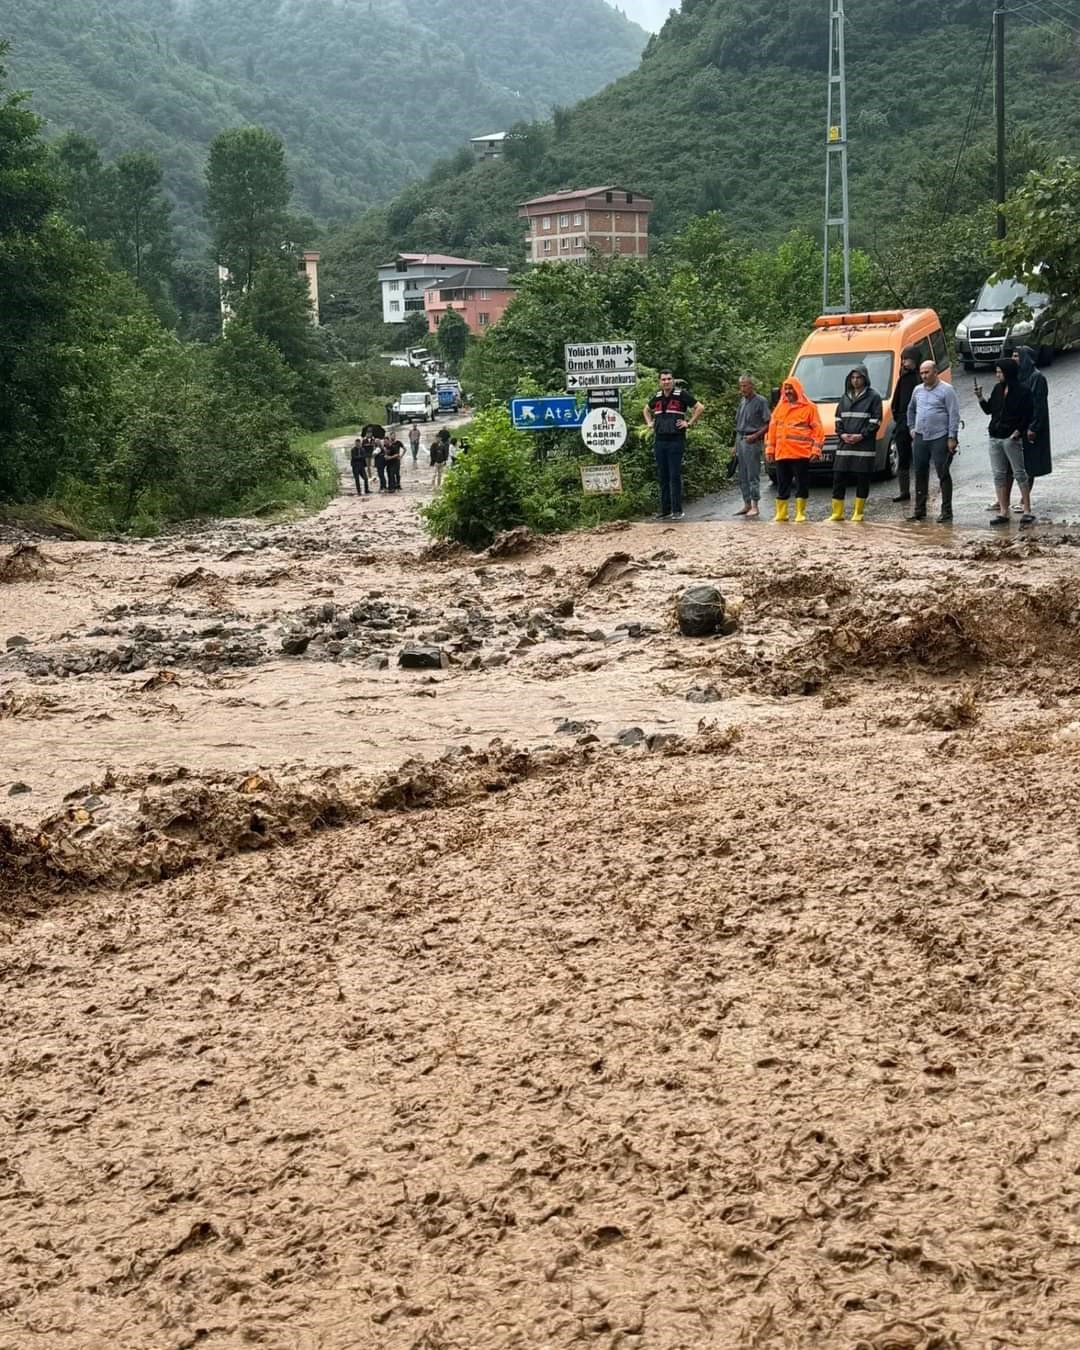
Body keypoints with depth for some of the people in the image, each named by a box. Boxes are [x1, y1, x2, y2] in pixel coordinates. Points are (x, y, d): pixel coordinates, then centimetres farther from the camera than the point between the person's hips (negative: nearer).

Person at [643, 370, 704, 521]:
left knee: (675, 476, -6)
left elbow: (700, 407, -4)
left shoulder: (681, 395, -3)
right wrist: (649, 423, 17)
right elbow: (646, 409, 32)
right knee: (662, 477, 8)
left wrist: (689, 423, -7)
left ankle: (677, 510, -2)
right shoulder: (657, 397, 12)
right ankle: (664, 510, 13)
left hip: (676, 440, -5)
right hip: (659, 441, 5)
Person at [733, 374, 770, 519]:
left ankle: (754, 506, -4)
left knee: (753, 475, -6)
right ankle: (747, 504, 17)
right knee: (742, 475, 10)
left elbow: (768, 423, -9)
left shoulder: (760, 401, -7)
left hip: (752, 441, -8)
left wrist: (755, 436, -17)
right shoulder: (742, 401, 16)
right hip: (740, 439, 8)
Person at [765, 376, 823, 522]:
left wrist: (816, 449, -9)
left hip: (801, 454, -4)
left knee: (802, 484, -1)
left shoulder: (809, 408, 1)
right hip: (781, 454, 4)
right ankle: (781, 514, 14)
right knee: (782, 485, 8)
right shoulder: (780, 407, 15)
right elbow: (772, 429, 15)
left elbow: (817, 430, -2)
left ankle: (800, 513, 7)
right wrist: (769, 449, 10)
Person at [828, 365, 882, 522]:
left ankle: (858, 513, 8)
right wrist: (842, 434, -1)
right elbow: (838, 418, 17)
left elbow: (875, 421, -5)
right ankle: (837, 513, 9)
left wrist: (862, 435, -15)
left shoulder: (873, 396, 0)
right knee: (838, 478, 2)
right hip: (844, 445, 5)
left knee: (862, 480, 0)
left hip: (864, 445, -5)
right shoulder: (845, 397, 16)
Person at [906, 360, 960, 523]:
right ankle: (919, 510, 18)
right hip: (920, 437, 6)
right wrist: (912, 428, 20)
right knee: (920, 474, 10)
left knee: (943, 474, -3)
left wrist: (952, 437, -15)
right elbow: (911, 409, 29)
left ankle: (946, 511, 1)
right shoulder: (918, 390, 12)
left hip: (940, 438, -6)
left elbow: (954, 415, -10)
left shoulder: (946, 390, -7)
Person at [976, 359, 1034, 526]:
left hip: (1012, 438, -7)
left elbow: (1028, 415, -10)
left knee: (1019, 473, -2)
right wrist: (980, 398, 0)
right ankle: (1003, 512, 10)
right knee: (998, 474, 6)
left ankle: (1027, 511, 2)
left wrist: (1018, 431, -16)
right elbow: (989, 410, 15)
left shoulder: (1023, 391, -8)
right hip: (995, 437, 7)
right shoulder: (998, 389, 10)